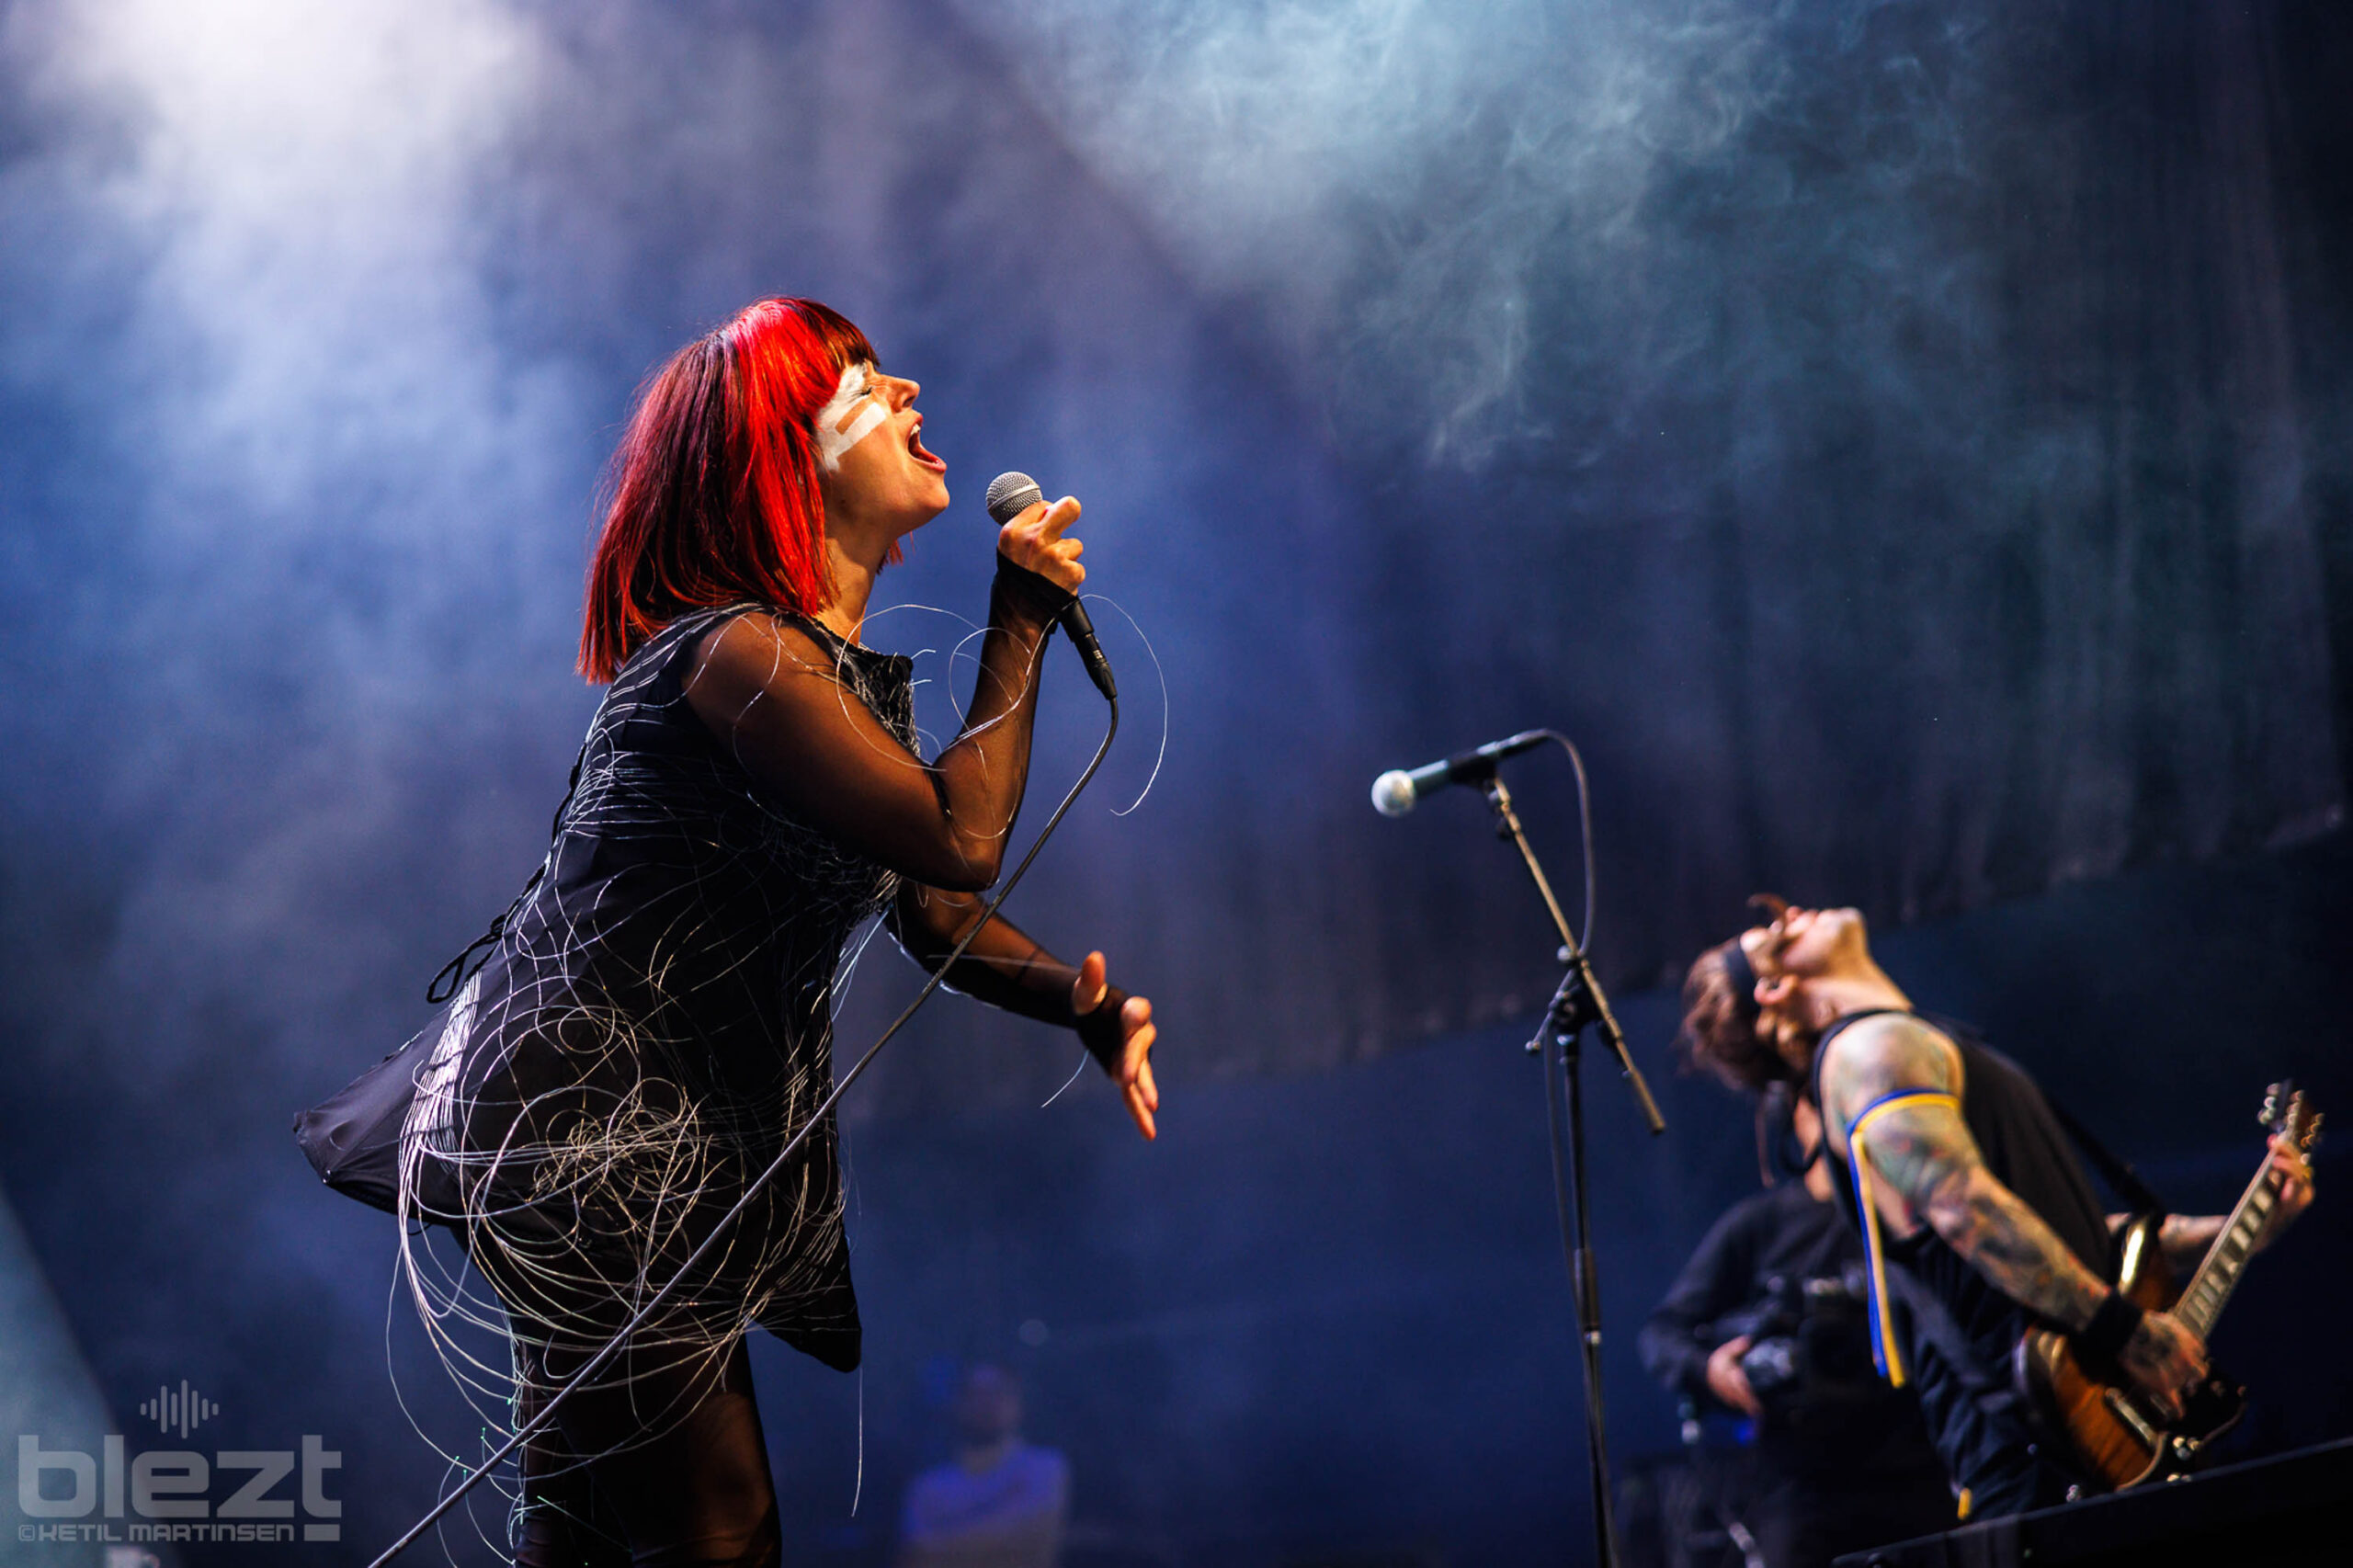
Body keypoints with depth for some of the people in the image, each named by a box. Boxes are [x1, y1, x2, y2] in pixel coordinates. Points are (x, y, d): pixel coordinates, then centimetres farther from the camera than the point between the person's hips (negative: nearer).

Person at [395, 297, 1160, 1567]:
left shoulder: (856, 673, 13)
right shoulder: (741, 654, -19)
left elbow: (929, 911, 12)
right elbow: (962, 842, -24)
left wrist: (1082, 1000, -6)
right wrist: (1022, 618, -14)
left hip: (718, 1119, 10)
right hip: (583, 1127, -10)